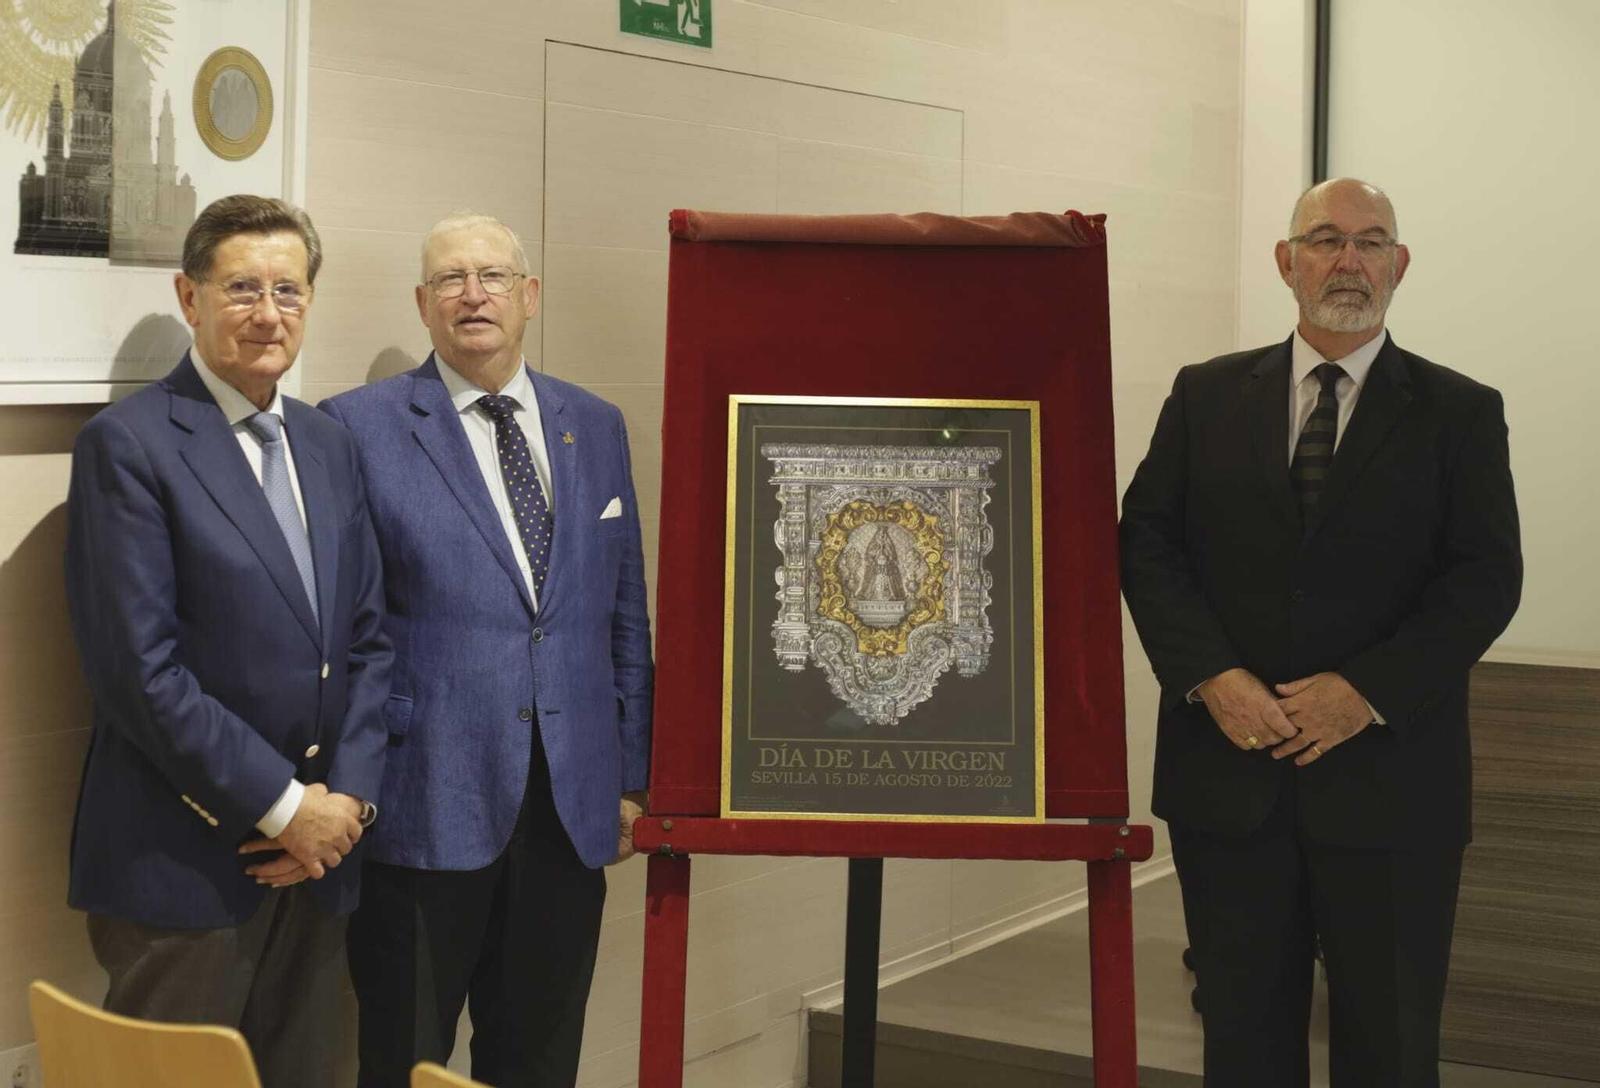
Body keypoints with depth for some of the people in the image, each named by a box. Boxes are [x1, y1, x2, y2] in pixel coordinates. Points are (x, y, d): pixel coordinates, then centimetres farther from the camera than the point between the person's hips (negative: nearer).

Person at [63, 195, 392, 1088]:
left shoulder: (330, 445, 12)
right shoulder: (126, 444, -9)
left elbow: (369, 637, 12)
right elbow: (140, 669, -15)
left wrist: (349, 796, -2)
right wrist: (282, 807, -13)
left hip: (319, 848, 6)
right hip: (182, 864, -6)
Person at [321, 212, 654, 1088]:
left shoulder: (596, 425, 11)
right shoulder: (359, 426, -3)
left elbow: (625, 613, 13)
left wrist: (631, 776, 10)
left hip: (572, 807, 4)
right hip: (427, 804, -4)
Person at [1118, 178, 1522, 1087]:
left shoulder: (1460, 413, 2)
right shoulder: (1207, 396, 8)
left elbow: (1486, 577, -5)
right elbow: (1147, 542, 2)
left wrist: (1367, 692, -16)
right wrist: (1210, 678, -12)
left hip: (1387, 777, -1)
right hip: (1229, 771, 2)